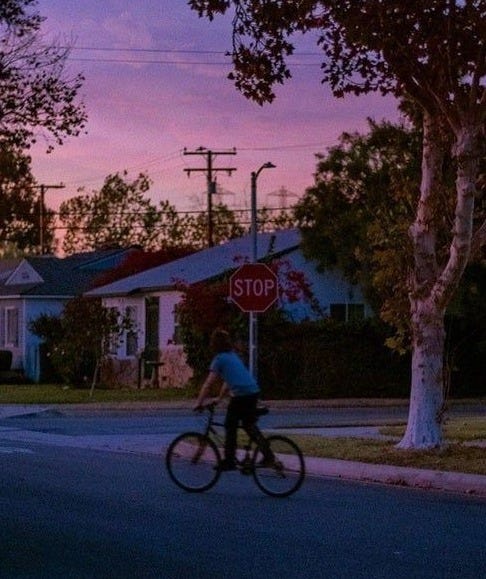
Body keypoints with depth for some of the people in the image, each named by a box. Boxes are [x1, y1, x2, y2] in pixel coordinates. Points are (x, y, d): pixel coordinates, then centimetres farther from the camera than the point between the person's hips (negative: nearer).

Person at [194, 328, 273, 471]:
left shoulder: (219, 359, -2)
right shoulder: (233, 356, 21)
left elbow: (208, 384, -3)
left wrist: (199, 403, 3)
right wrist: (220, 398, 35)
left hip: (240, 395, -7)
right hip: (254, 391, 7)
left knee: (230, 427, 5)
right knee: (249, 425, 20)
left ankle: (229, 461, 7)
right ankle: (268, 455, 14)